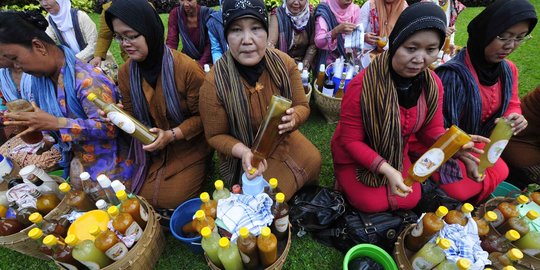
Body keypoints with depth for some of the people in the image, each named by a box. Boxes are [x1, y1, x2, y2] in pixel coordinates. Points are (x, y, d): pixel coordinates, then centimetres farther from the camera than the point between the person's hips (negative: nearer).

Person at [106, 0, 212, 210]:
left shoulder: (187, 68, -22)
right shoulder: (125, 72, -6)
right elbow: (132, 114, 6)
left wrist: (172, 135, -24)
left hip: (189, 148, -4)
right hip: (153, 149, 5)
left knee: (173, 200, -5)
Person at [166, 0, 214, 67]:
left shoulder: (207, 13, -14)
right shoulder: (175, 14, -8)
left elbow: (210, 44, -14)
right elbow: (171, 41, -12)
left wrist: (200, 64, -24)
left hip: (206, 62, -2)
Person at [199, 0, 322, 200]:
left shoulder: (284, 63, -16)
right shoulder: (214, 83, -27)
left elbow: (302, 106, -4)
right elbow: (215, 136, -13)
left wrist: (293, 119, -29)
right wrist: (244, 151, -32)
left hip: (285, 140, 4)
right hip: (245, 156, -4)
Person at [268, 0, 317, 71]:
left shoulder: (310, 16, -6)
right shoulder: (278, 14, -15)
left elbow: (313, 45, -5)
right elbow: (270, 43, -26)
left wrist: (305, 67, -13)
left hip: (302, 63, 3)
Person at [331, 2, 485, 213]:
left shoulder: (433, 84, -14)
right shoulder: (361, 85, -33)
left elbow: (431, 129, -3)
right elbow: (350, 141, -25)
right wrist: (386, 169, -35)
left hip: (396, 155, 5)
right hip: (355, 158, -5)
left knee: (411, 200, 7)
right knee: (374, 204, -4)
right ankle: (345, 182, 25)